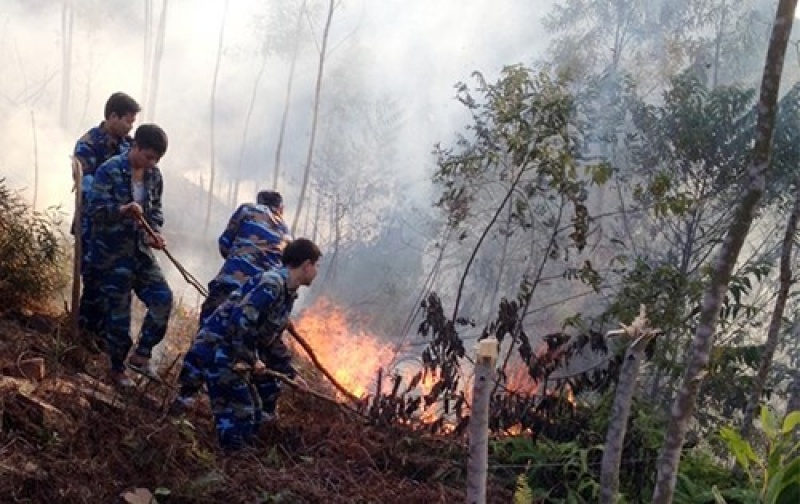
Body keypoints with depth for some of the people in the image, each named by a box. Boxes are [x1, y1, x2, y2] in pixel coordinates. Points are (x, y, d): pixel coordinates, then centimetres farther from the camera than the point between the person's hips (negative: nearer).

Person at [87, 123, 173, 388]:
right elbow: (95, 209, -19)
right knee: (119, 310, 2)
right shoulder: (109, 170, -15)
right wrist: (123, 210, -37)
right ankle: (117, 369, 20)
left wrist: (154, 234, -7)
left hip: (140, 249, 6)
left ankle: (141, 355, 11)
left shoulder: (154, 176, 4)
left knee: (163, 299, -4)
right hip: (111, 251, -6)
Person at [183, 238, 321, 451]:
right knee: (238, 417, -12)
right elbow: (240, 321, -30)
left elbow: (272, 340, 24)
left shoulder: (287, 293, 13)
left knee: (256, 414, 19)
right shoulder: (271, 283, -20)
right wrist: (251, 359, -19)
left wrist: (291, 373, 24)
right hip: (216, 348, -11)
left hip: (233, 353, 11)